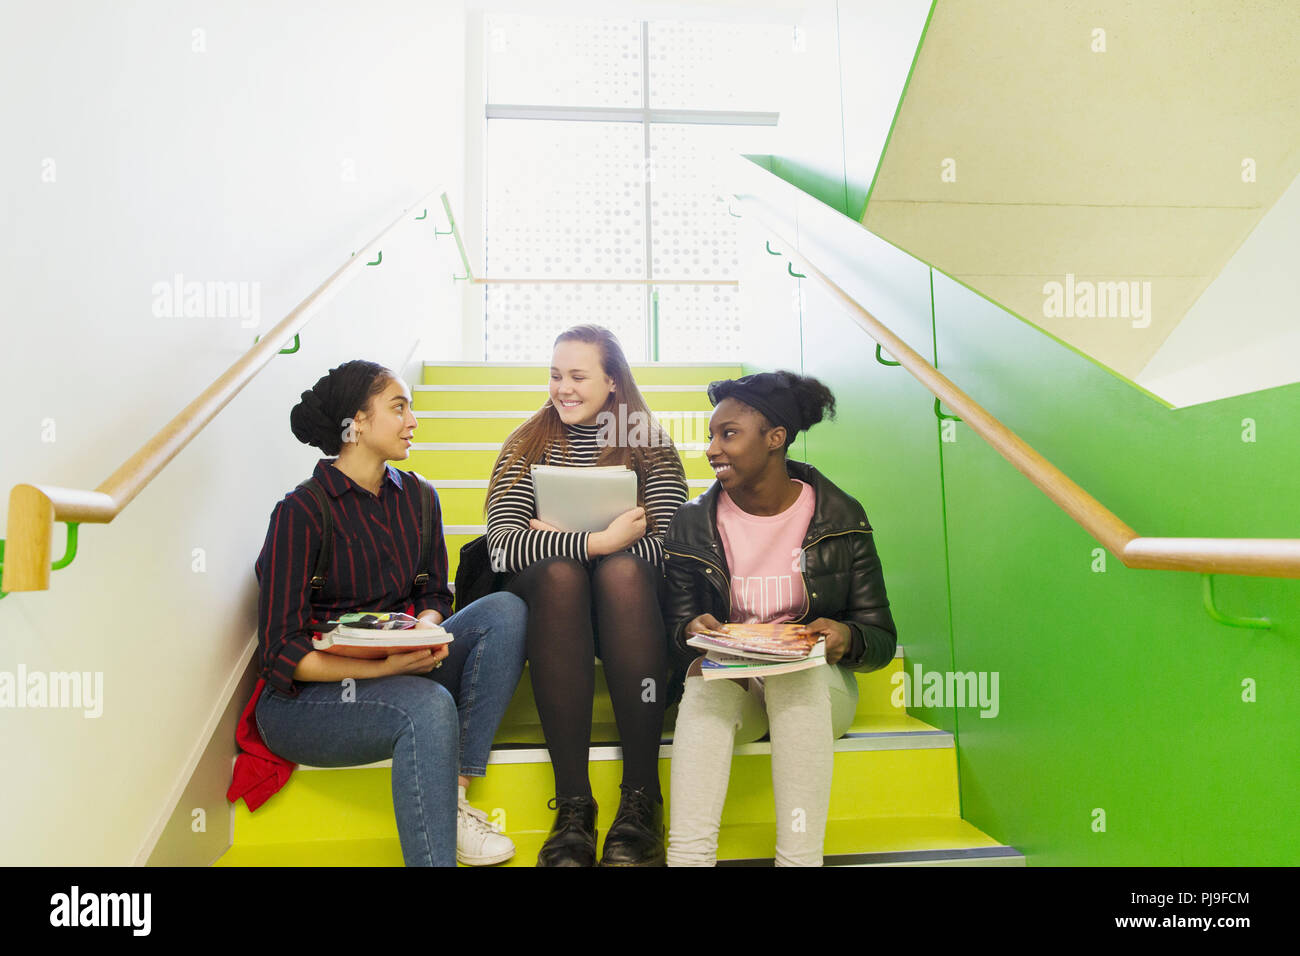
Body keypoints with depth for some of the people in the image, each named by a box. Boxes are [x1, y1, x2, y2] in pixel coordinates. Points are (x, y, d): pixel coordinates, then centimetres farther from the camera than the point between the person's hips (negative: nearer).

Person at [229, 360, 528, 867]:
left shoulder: (417, 495, 5)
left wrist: (426, 631, -13)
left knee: (504, 611, -15)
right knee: (428, 707, -35)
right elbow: (282, 653, -15)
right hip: (303, 698, -6)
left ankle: (454, 796, -17)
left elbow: (433, 594, 12)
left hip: (395, 670, 7)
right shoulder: (302, 512, -13)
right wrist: (382, 665, -27)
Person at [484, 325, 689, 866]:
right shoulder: (528, 445, 6)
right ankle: (573, 805, -32)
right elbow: (503, 543, -11)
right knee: (559, 570, -32)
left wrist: (560, 539, -14)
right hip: (549, 605, 0)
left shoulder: (650, 444, 6)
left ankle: (640, 801, -30)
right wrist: (600, 540, -22)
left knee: (623, 569, -32)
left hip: (627, 610, 0)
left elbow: (668, 546, -11)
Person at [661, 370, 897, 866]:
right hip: (727, 686, 1)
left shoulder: (841, 518, -4)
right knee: (705, 677, -32)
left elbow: (881, 639, -1)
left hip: (817, 685, -1)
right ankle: (688, 854, -40)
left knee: (798, 669, -34)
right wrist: (691, 633, -22)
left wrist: (847, 638, -24)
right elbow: (675, 630, 2)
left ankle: (801, 855, -36)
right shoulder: (691, 524, 0)